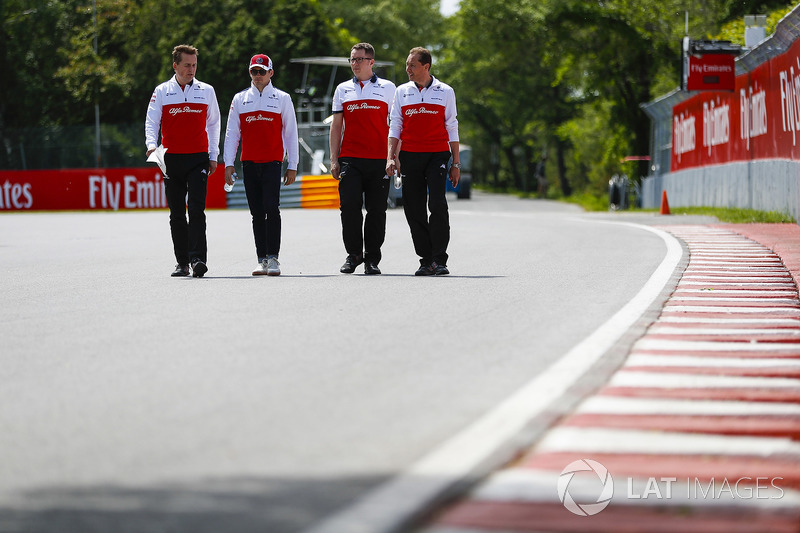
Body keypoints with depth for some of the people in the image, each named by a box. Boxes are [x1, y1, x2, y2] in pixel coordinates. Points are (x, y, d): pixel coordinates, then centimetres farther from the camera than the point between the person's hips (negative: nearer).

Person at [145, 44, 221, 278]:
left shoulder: (206, 91, 8)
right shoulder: (162, 92, 5)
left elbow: (213, 124, 15)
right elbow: (151, 122, 1)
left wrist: (213, 157, 10)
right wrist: (151, 145, -18)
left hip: (198, 159, -1)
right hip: (172, 159, 1)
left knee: (196, 210, -13)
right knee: (177, 213, 5)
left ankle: (198, 259, -18)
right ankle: (182, 262, 11)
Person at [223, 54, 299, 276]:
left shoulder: (282, 99, 7)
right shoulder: (240, 99, 11)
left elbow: (290, 133, 7)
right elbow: (231, 133, 11)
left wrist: (292, 166, 3)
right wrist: (228, 164, 3)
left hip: (272, 162, -2)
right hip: (249, 163, 2)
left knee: (272, 208, -14)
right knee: (257, 213, 4)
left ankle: (273, 258, -11)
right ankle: (262, 260, 6)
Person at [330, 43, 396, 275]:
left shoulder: (388, 88, 7)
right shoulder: (343, 89, 13)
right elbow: (336, 126, 13)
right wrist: (333, 159, 5)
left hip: (379, 160, -1)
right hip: (349, 159, 1)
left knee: (376, 210, 0)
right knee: (349, 206, -8)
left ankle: (372, 258, 8)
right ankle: (353, 254, 4)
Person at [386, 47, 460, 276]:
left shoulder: (445, 92, 6)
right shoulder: (402, 92, 11)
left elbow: (452, 128, 8)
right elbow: (395, 127, 11)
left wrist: (456, 163, 5)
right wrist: (391, 157, -1)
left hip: (437, 154, -2)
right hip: (410, 156, 2)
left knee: (437, 206, -14)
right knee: (414, 209, 1)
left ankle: (439, 260, -9)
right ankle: (426, 260, 8)